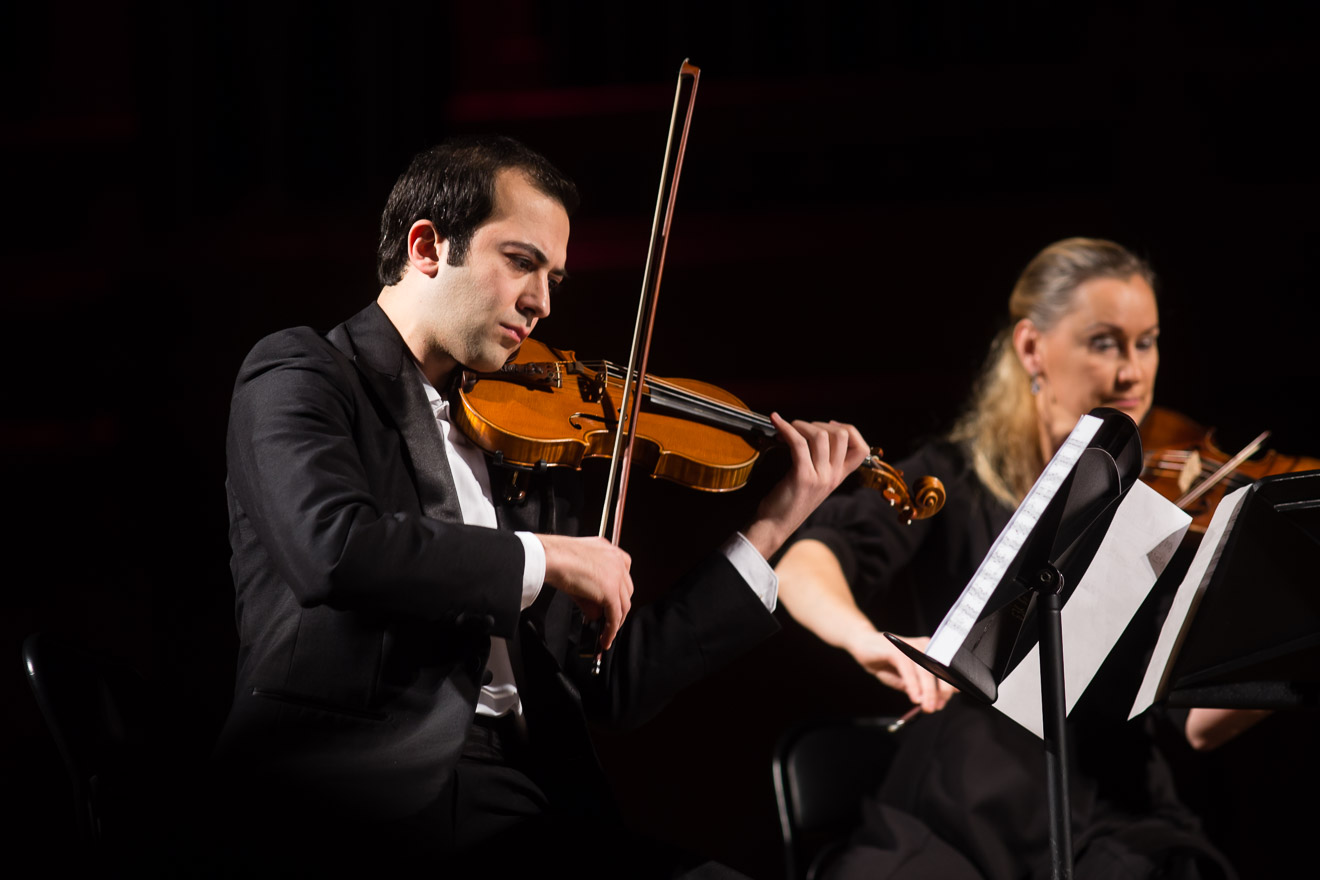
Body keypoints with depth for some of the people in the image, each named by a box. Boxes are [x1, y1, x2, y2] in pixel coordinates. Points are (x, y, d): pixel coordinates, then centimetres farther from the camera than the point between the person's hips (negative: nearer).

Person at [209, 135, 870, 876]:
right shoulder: (302, 375, 4)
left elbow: (618, 684, 20)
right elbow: (333, 547, -19)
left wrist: (774, 528, 17)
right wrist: (544, 557, -9)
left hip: (524, 793, 7)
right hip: (361, 787, -7)